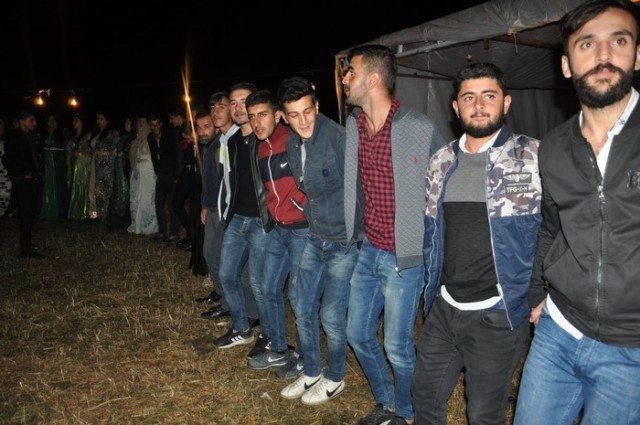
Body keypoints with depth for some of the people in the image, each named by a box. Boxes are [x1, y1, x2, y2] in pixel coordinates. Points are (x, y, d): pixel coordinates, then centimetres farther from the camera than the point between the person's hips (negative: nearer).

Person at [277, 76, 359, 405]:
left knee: (331, 315, 0)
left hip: (346, 241, -7)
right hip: (316, 239, 7)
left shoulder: (337, 137, -20)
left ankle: (334, 378, 25)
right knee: (303, 310, 13)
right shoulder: (292, 146, 4)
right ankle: (311, 372, 34)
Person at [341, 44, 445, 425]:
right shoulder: (353, 126, 4)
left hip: (404, 257, -6)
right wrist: (355, 234, 15)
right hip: (367, 251, 7)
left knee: (397, 347, 3)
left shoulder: (421, 128, -15)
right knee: (359, 335, 15)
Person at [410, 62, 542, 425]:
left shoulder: (535, 157, -9)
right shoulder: (442, 162, 5)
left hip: (498, 313, -4)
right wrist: (431, 286, 12)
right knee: (426, 395, 19)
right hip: (443, 308, 5)